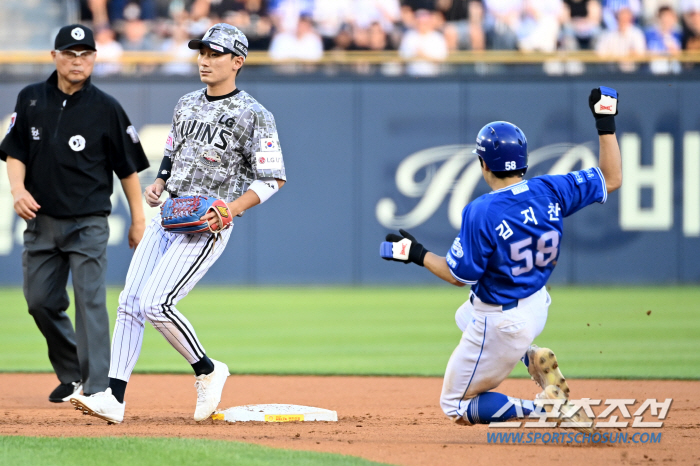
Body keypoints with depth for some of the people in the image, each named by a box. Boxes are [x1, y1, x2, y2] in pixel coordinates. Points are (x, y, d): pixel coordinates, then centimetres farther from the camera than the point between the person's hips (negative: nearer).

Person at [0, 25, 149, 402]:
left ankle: (96, 388, -14)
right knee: (40, 301, 7)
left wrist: (138, 218, 1)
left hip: (88, 223, -4)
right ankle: (71, 374, 26)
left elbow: (128, 165, 1)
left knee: (90, 300, -12)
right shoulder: (31, 100, 5)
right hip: (41, 220, 4)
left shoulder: (106, 109, -4)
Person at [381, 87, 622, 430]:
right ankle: (535, 359, 9)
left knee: (455, 407, 10)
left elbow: (460, 275, -18)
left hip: (500, 322, -7)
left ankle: (548, 409, -13)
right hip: (538, 306, 7)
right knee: (466, 315, 39)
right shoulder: (550, 191, -11)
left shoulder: (481, 213, -27)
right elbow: (612, 179, -1)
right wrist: (606, 124, 4)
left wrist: (418, 255, -4)